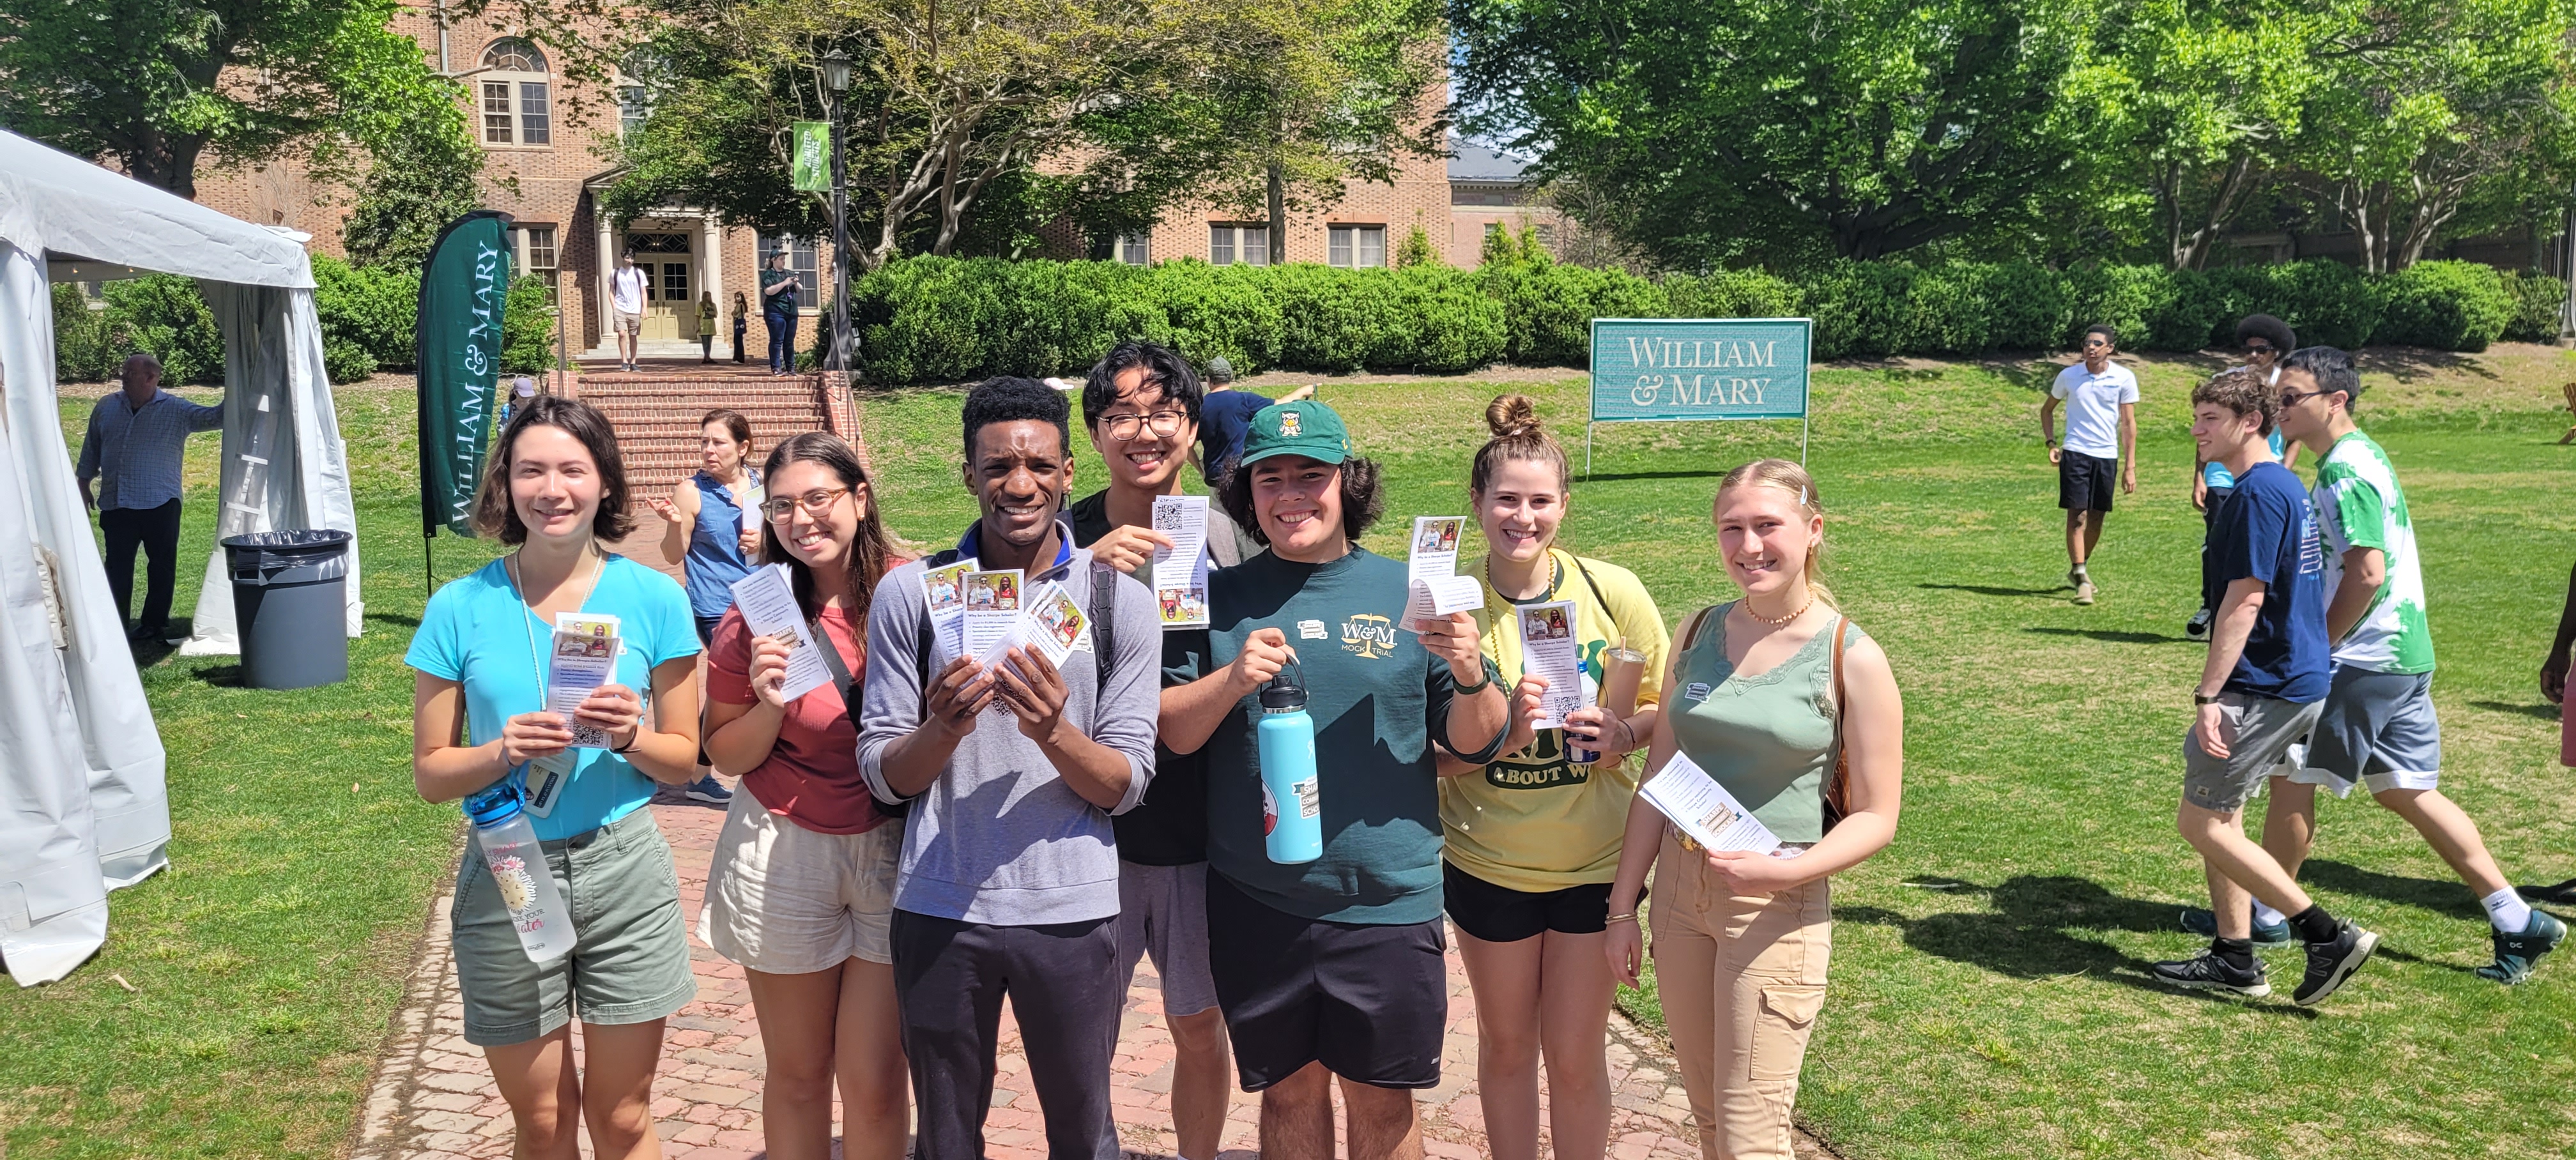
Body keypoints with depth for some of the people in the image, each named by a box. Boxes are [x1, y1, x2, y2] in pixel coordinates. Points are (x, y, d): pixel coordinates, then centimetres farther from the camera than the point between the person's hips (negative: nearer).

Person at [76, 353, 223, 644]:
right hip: (115, 505, 4)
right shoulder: (106, 406, 8)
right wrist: (84, 485, 15)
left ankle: (155, 623, 17)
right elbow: (91, 448, 16)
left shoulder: (176, 410, -4)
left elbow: (214, 417, -14)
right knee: (117, 567, 8)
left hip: (159, 504, -3)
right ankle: (117, 626, 16)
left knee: (161, 565, 5)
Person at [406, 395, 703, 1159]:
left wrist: (633, 737, -17)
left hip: (623, 867, 0)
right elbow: (430, 774, 1)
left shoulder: (652, 598, -3)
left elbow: (684, 759, 3)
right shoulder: (462, 608, -3)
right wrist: (501, 753, -18)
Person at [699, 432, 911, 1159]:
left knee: (875, 1083, 2)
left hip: (895, 851, -1)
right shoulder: (757, 616, -5)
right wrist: (769, 706, -15)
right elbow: (725, 755, 2)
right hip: (785, 857, 1)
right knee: (797, 1074, 13)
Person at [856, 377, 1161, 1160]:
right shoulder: (909, 593, -2)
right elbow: (883, 776, -1)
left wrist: (1051, 731, -23)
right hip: (938, 911, 1)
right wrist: (942, 730, -21)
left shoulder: (1121, 600, -3)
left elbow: (1125, 786, -4)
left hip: (1071, 912, 0)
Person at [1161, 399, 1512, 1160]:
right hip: (1256, 903, 1)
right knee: (1290, 1090, 14)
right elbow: (1169, 732, 0)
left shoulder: (1408, 593, 2)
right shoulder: (1220, 598, 4)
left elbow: (1476, 744, 3)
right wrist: (1231, 680, -18)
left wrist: (1470, 674, -17)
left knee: (1381, 1099, 10)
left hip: (1388, 900, -1)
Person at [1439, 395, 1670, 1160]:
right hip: (1487, 861, 1)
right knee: (1506, 1046, 17)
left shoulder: (1611, 592, -10)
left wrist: (1623, 733, -19)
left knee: (1575, 1055, 9)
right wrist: (1498, 735, -24)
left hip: (1597, 859, 0)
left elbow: (1666, 707, 2)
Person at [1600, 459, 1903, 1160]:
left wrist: (1786, 869, -23)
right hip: (1680, 886, 5)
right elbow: (1657, 777, 7)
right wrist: (1623, 906, 6)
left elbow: (1875, 817, -7)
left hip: (1779, 905, -4)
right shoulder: (1698, 634, 3)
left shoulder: (1852, 660, -10)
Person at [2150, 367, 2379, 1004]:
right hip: (2300, 681, 10)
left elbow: (2245, 600, -22)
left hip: (2264, 689, -10)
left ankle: (2328, 934, 0)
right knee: (2218, 817, 15)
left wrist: (2208, 697, -23)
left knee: (2201, 822, -4)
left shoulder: (2258, 493, -17)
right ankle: (2234, 958, 21)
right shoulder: (2286, 485, 14)